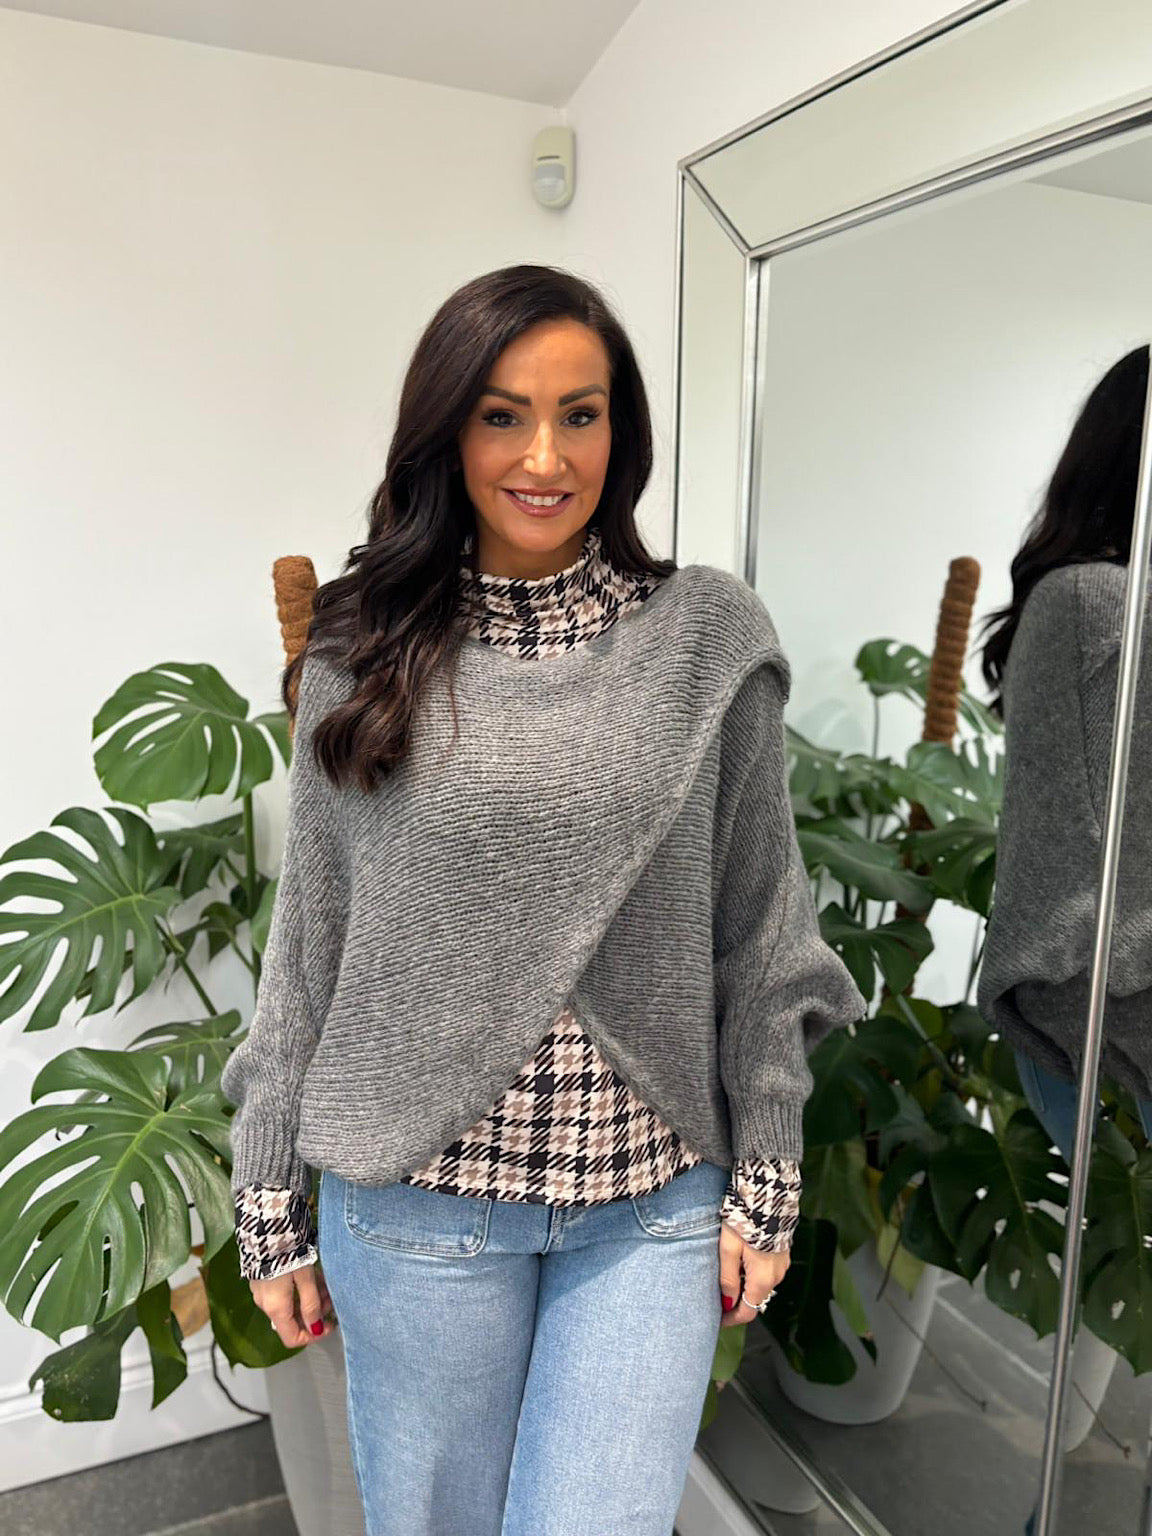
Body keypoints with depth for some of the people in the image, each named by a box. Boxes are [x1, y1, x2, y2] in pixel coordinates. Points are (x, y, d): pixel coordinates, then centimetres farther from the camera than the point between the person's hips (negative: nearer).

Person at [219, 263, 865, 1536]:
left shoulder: (710, 639, -4)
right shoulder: (362, 656, -3)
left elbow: (759, 930, 0)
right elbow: (307, 939, 2)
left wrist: (766, 1180, 1)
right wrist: (269, 1200, 5)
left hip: (655, 1203, 0)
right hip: (417, 1198, 1)